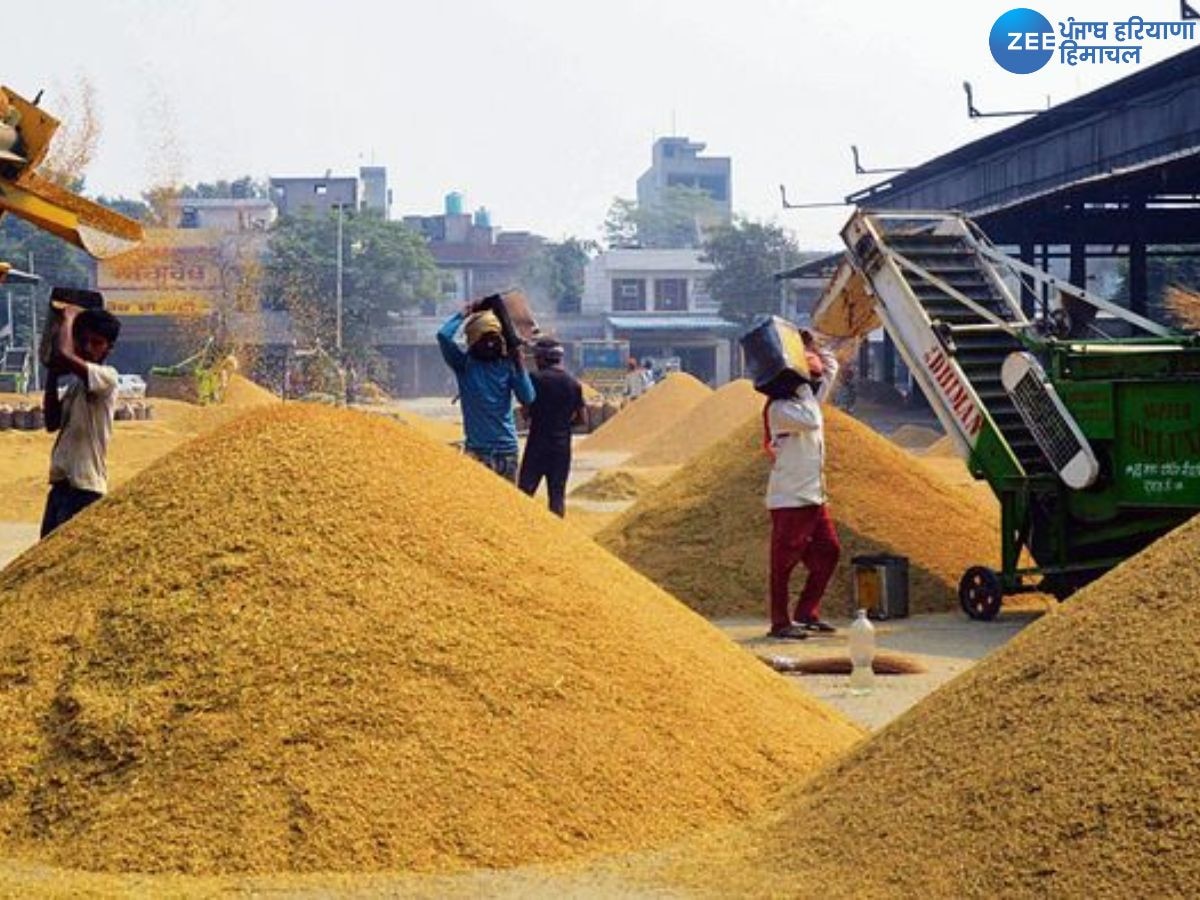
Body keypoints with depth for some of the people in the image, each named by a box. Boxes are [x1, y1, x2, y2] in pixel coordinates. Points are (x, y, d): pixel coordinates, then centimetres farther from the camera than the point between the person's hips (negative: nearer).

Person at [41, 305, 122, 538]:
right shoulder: (76, 382, 16)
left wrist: (69, 317, -9)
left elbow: (64, 355, -27)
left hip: (84, 488, -9)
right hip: (61, 484, 9)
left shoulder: (107, 376, -11)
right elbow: (53, 423, 15)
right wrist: (52, 375, 10)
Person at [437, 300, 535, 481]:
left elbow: (528, 398, -6)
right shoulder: (465, 365, -2)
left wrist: (519, 364, -13)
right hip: (477, 449, -3)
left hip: (506, 447, 3)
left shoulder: (507, 365, 3)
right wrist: (465, 314, -6)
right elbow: (443, 335, -17)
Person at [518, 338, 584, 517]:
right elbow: (580, 417, 7)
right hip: (562, 445, 4)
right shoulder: (574, 383, 3)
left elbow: (527, 411, -6)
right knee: (557, 493, 8)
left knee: (525, 490, 1)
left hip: (538, 443, -4)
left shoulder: (536, 378, -9)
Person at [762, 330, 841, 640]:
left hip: (814, 497, 9)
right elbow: (811, 421, -31)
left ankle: (807, 614, 18)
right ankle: (780, 623, 2)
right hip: (790, 499, -9)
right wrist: (803, 387, -19)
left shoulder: (809, 398, 12)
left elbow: (832, 366, 23)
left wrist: (812, 344, 8)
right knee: (784, 561, -3)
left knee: (828, 551, 11)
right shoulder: (779, 407, -14)